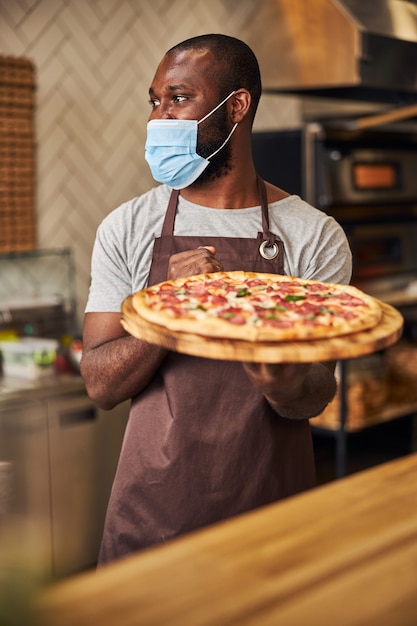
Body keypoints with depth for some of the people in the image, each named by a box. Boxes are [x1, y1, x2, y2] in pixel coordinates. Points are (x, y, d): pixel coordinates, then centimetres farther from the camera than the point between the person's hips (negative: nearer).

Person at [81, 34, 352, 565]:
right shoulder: (127, 229, -2)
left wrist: (285, 387, -31)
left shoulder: (315, 236, -5)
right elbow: (101, 386, -6)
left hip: (273, 500, 0)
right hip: (150, 506, 1)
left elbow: (317, 394, -7)